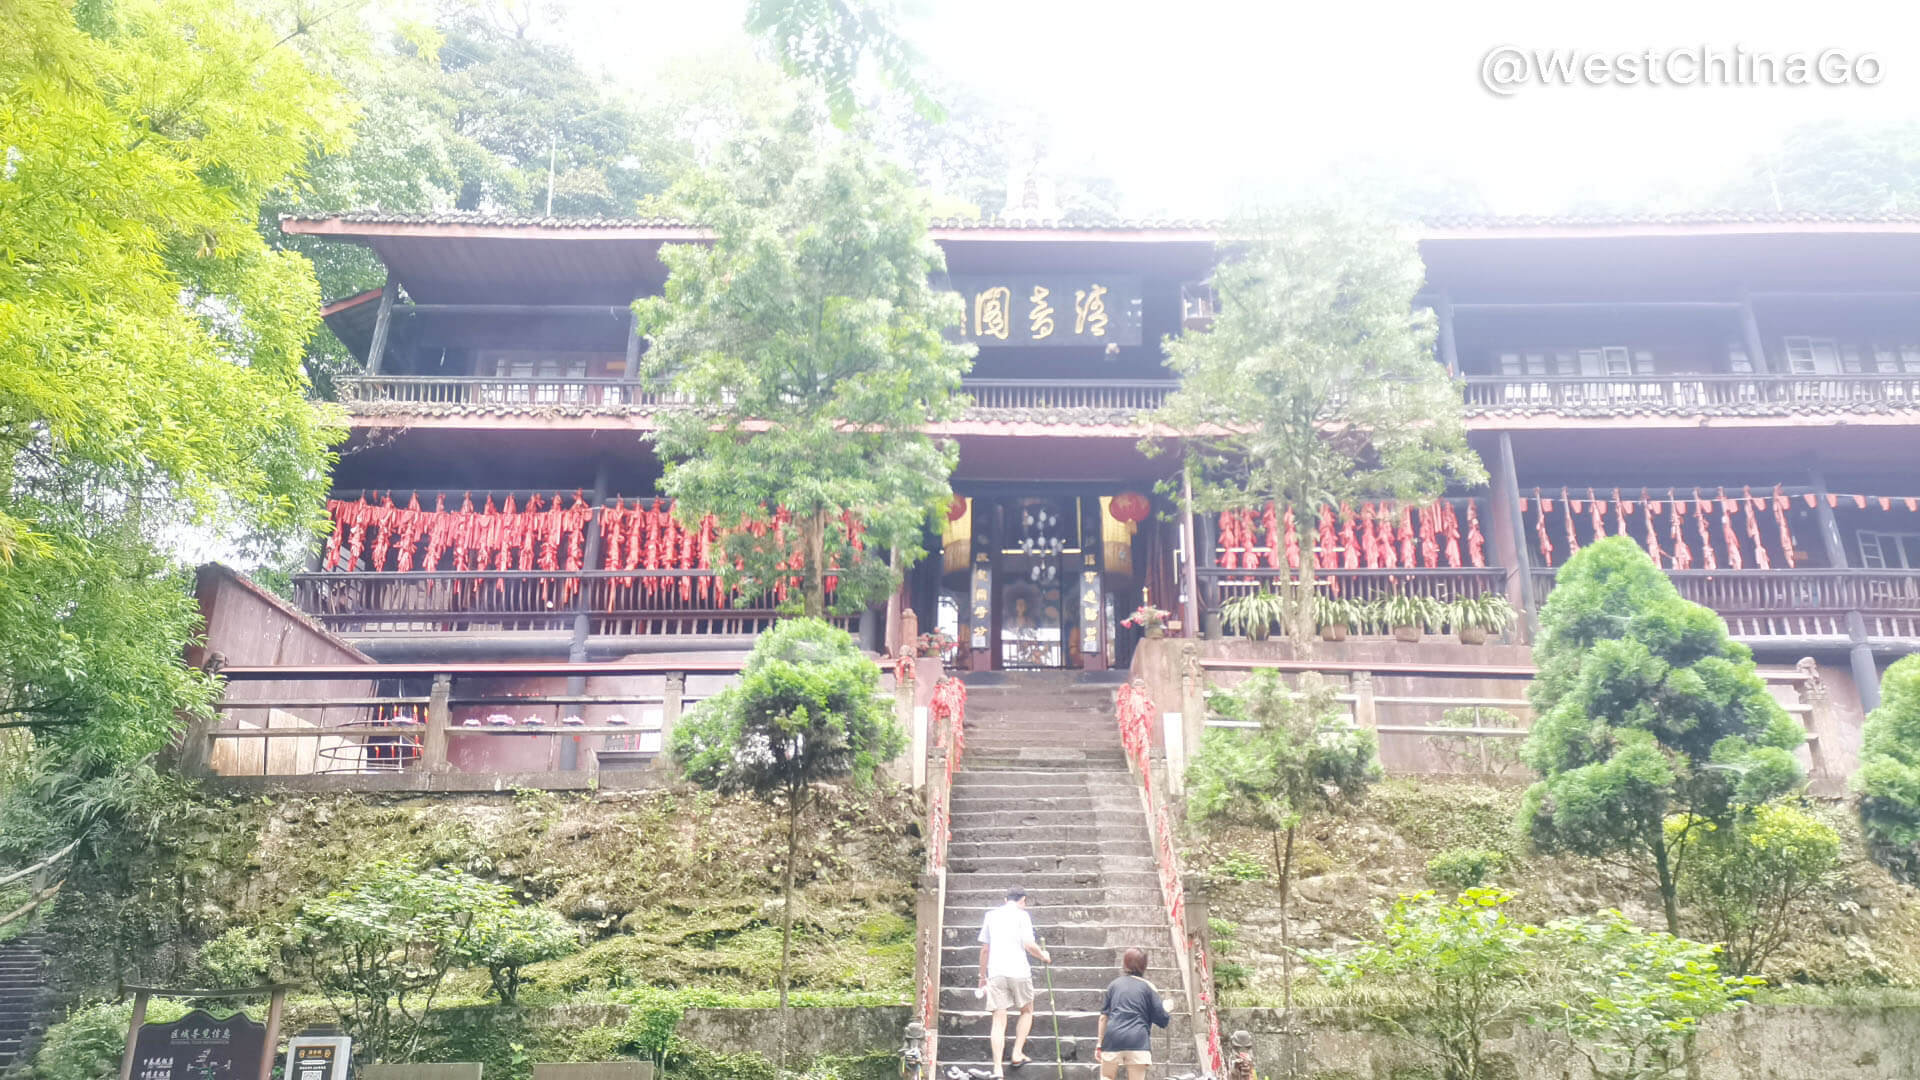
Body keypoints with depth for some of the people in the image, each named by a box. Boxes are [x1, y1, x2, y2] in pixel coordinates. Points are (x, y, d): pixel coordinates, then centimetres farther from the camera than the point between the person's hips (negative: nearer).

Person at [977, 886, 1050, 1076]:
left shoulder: (991, 915, 14)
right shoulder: (1022, 915, 0)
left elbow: (984, 948, 15)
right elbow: (1029, 945, -9)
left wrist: (982, 976, 21)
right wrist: (1044, 957, 9)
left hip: (995, 973, 3)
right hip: (1018, 971, -3)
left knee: (999, 1020, 2)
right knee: (1026, 1011, 21)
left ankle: (997, 1069, -5)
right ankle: (1017, 1054, 15)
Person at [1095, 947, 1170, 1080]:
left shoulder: (1114, 984, 13)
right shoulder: (1148, 986, 7)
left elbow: (1103, 1016, 10)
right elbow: (1161, 1019, 5)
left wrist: (1099, 1044, 13)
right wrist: (1168, 1013, 27)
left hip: (1113, 1038, 2)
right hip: (1138, 1040, -2)